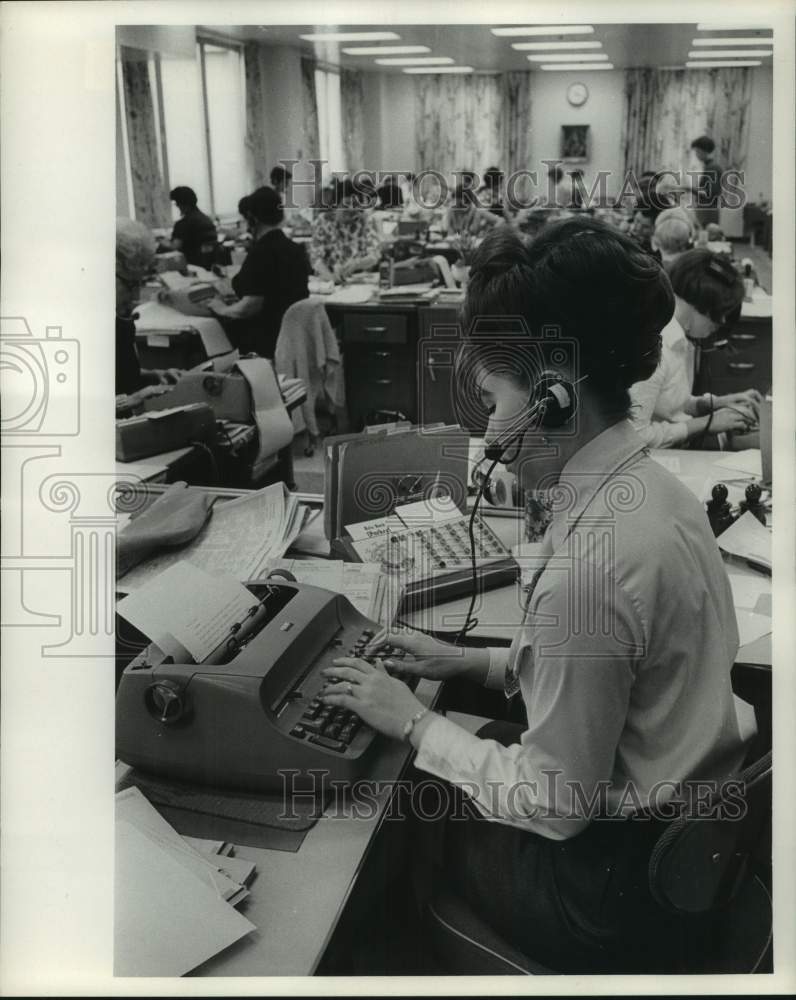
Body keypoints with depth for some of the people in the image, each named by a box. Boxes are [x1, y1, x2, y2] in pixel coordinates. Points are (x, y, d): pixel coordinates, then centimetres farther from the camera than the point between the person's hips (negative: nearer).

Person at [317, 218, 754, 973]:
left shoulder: (589, 566, -33)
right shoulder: (651, 485, -5)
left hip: (615, 887, -7)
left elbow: (556, 804, -22)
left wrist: (413, 723, -11)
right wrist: (468, 662, 5)